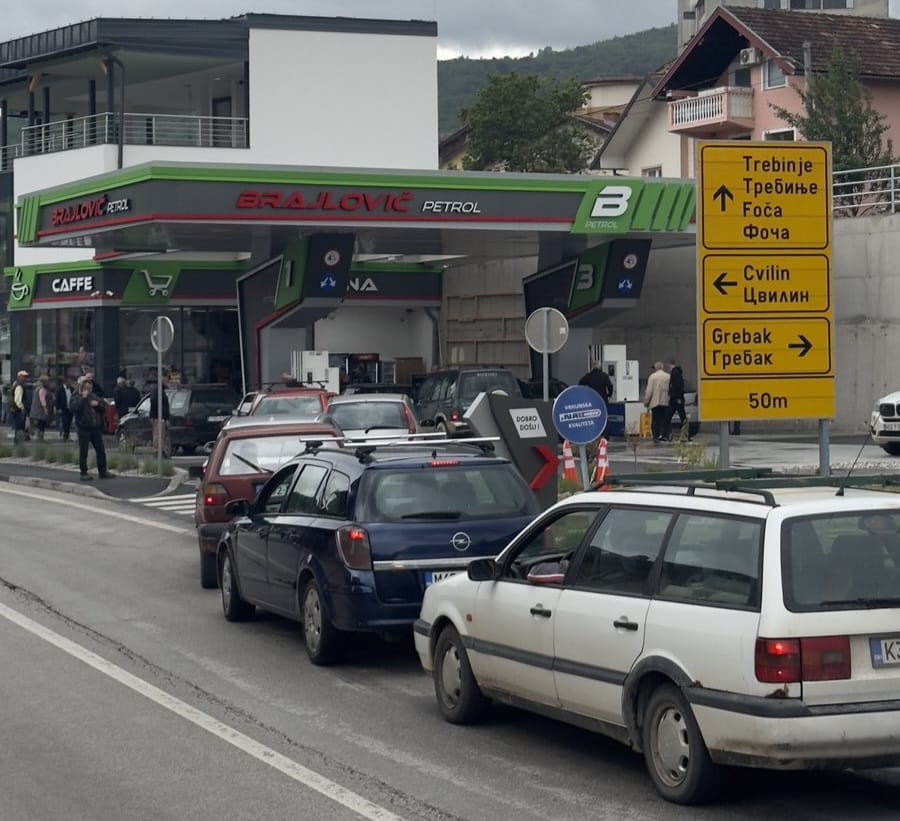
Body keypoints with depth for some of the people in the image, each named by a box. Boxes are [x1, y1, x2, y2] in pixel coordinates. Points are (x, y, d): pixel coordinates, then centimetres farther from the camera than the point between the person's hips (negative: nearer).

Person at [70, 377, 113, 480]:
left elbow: (104, 405, 14)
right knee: (83, 452, -2)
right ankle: (84, 473, 4)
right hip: (83, 428, -5)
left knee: (101, 450, 7)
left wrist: (97, 404, -6)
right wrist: (83, 398, -22)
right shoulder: (76, 397, -4)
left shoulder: (94, 396, 13)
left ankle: (102, 471, 15)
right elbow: (73, 407, -22)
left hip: (96, 428, 5)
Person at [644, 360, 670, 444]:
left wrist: (646, 402, 1)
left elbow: (649, 391, -6)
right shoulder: (668, 377, 2)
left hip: (655, 402, -2)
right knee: (665, 420, 6)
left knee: (656, 420, 1)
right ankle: (664, 435, 2)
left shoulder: (652, 376, -4)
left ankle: (656, 436, -3)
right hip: (666, 402, 2)